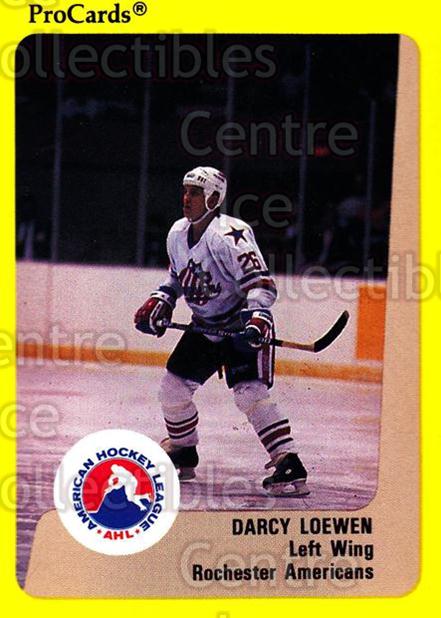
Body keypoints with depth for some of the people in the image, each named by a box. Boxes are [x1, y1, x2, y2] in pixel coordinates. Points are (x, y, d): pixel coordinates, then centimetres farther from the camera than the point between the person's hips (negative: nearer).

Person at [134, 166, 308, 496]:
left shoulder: (229, 235, -23)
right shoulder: (177, 234, 2)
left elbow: (261, 282, -26)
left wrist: (256, 319, -39)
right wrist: (159, 303, 7)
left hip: (243, 326, -8)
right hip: (204, 326, 8)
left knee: (250, 393, -22)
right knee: (173, 388, 7)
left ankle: (290, 467, -22)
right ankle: (183, 455, 30)